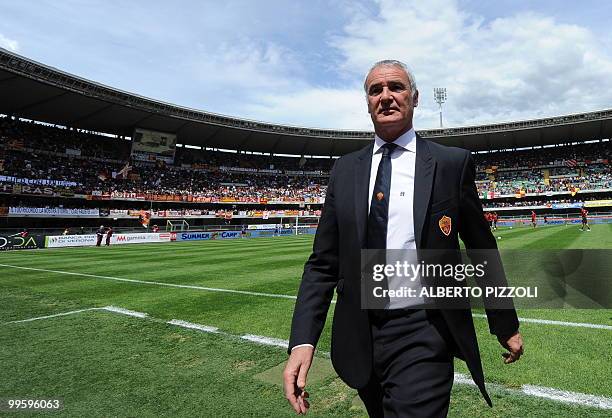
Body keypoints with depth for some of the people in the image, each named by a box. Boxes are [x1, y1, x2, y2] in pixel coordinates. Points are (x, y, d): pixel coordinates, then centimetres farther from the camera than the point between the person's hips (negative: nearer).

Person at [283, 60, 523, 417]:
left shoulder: (452, 163, -2)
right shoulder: (346, 169, 4)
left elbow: (482, 248, 5)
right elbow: (323, 262, 1)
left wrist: (507, 325, 13)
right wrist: (303, 340, -8)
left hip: (422, 335, -3)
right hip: (359, 335, 4)